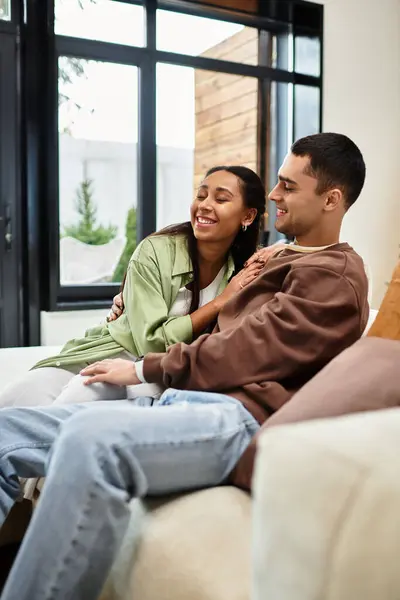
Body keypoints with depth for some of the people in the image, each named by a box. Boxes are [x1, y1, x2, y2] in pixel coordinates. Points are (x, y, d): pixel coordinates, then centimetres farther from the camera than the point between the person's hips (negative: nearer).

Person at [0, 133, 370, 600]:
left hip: (241, 415, -10)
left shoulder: (335, 275, 1)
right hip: (180, 402, 10)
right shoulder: (284, 260, 31)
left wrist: (145, 370, -1)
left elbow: (253, 351, -9)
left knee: (90, 436, -40)